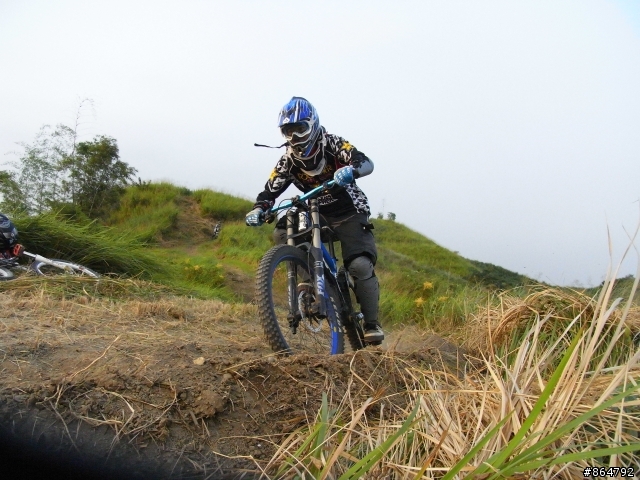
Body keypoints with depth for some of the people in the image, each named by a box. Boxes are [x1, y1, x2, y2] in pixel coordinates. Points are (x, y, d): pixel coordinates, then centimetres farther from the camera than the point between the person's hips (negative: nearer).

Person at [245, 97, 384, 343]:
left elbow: (367, 163, -29)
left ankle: (372, 324, -6)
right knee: (282, 232, -18)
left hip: (348, 213, -4)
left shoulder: (332, 143, -17)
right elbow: (270, 190, -8)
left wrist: (350, 170, -52)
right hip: (317, 213, 4)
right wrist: (258, 209, -29)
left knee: (360, 265, -19)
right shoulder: (288, 160, -6)